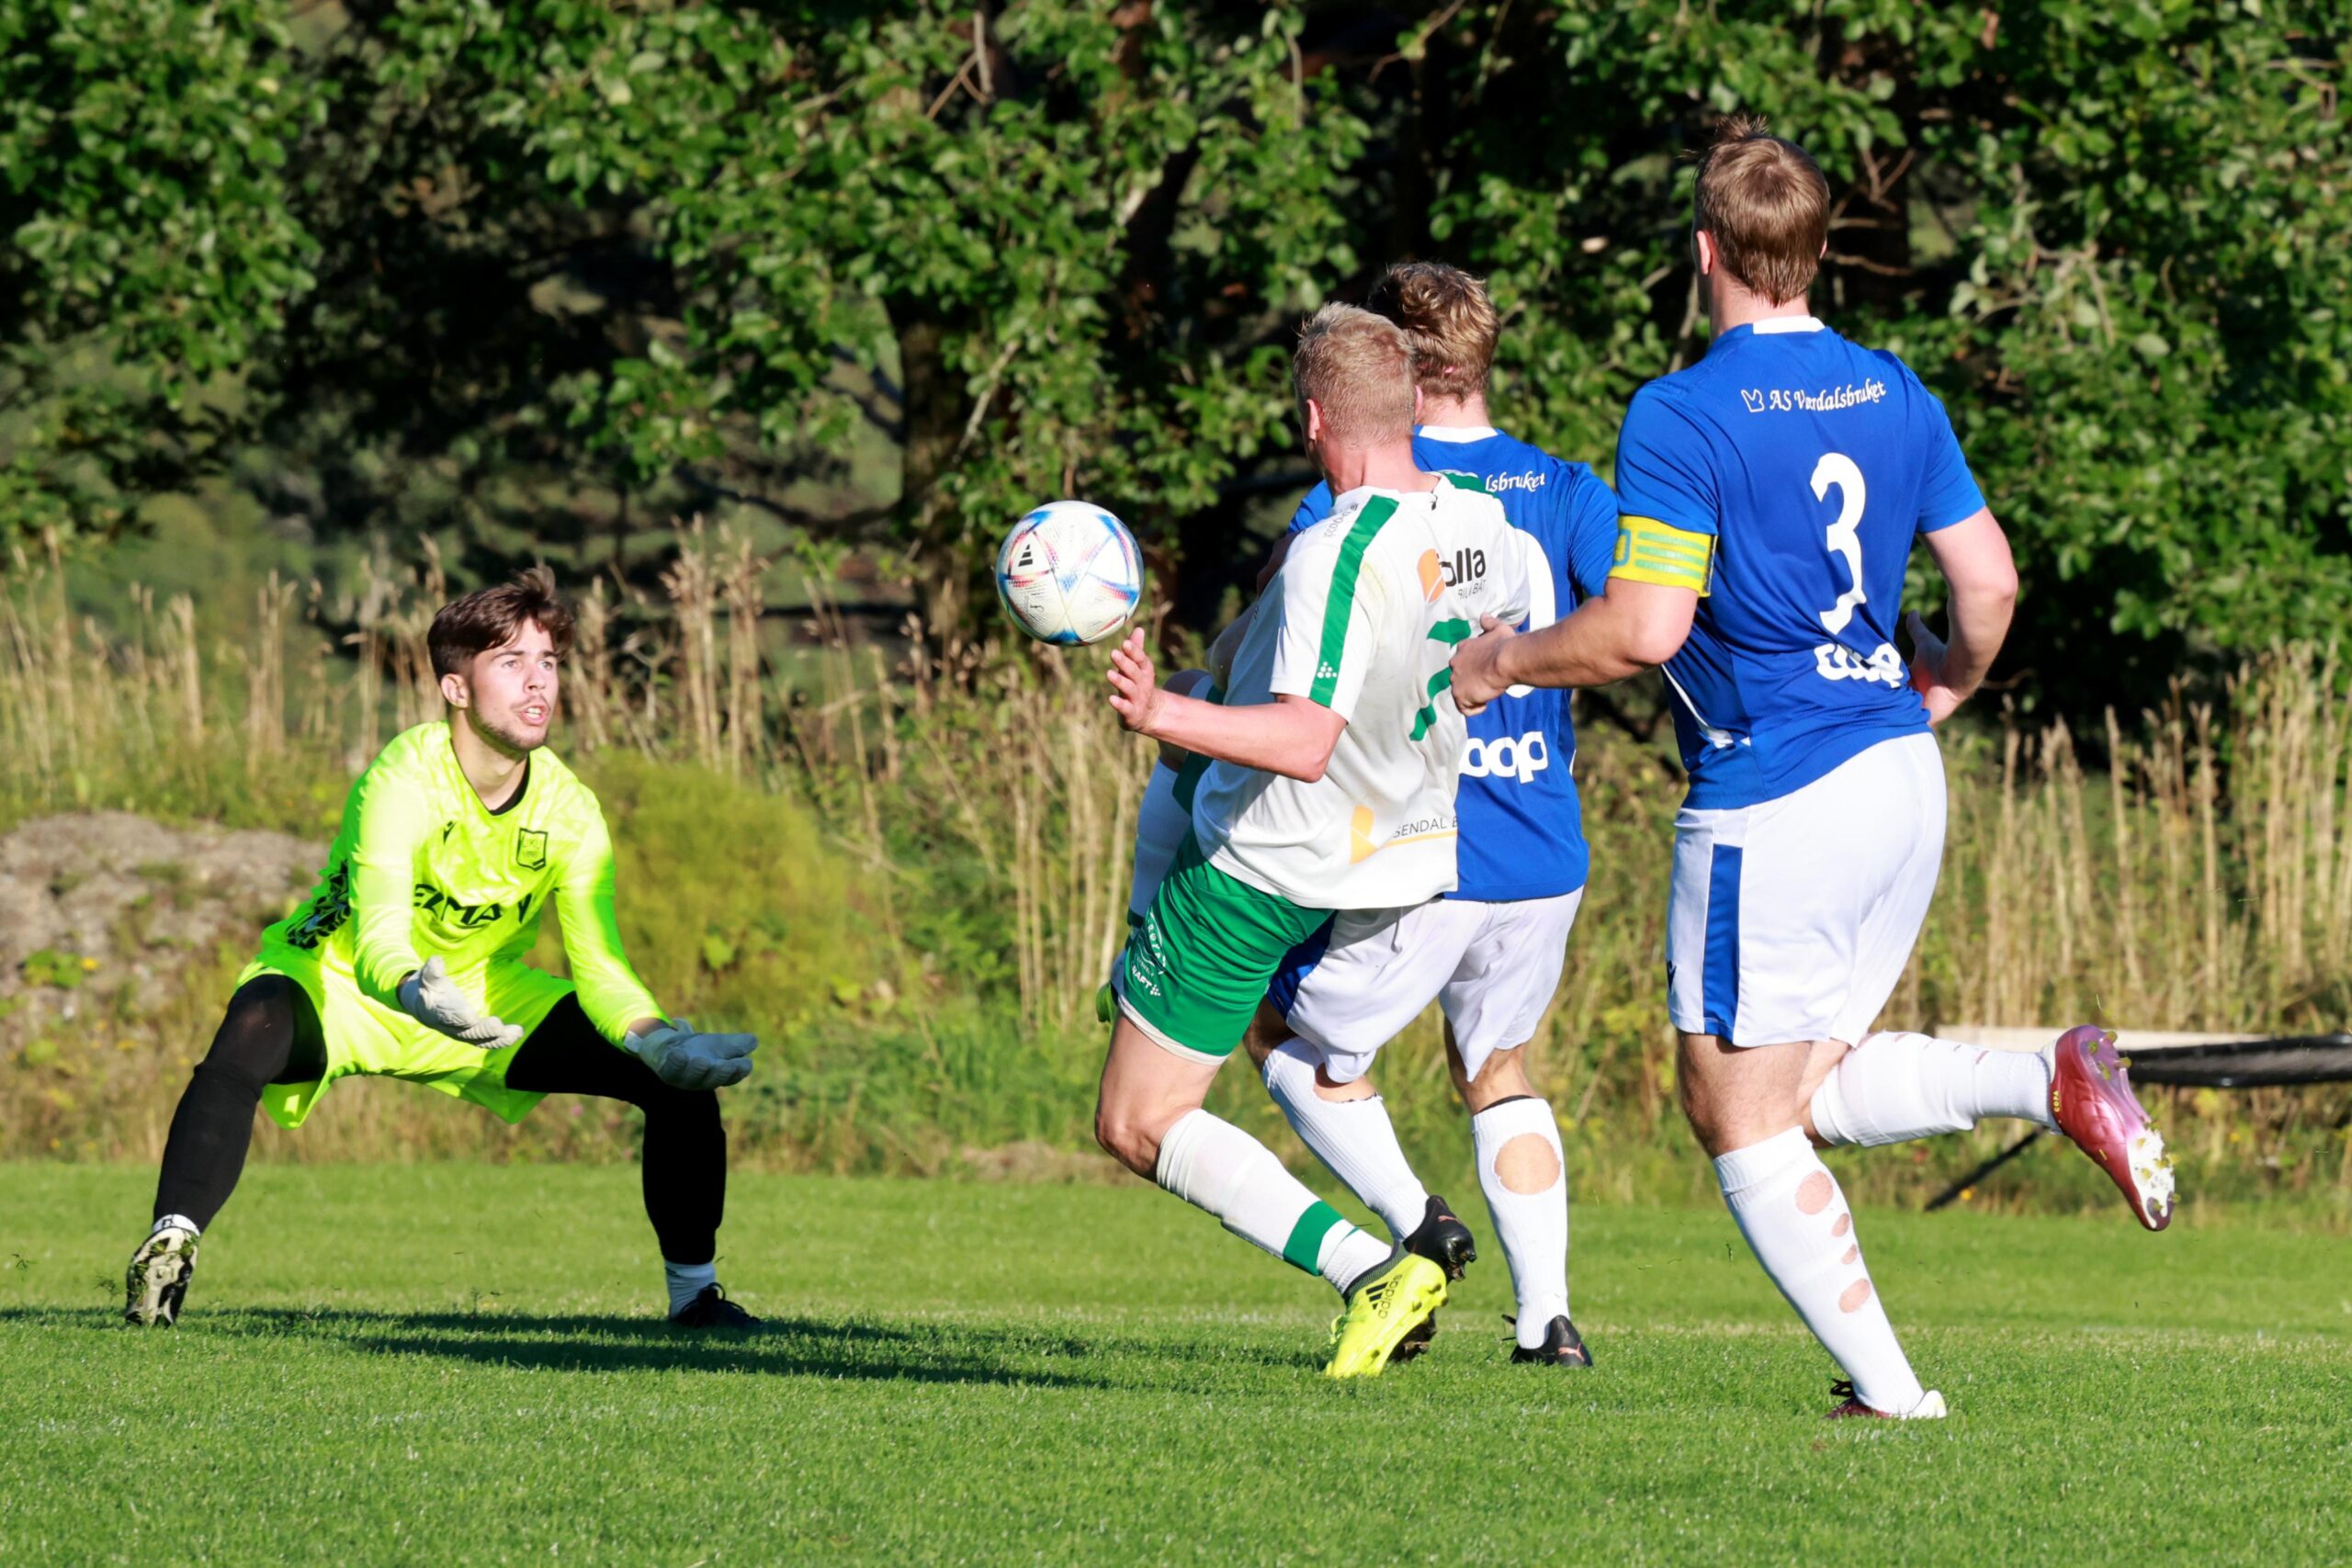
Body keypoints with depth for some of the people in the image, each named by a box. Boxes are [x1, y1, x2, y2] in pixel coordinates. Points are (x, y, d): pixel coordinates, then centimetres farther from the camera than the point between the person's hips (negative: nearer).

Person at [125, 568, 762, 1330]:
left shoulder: (568, 808, -13)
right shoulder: (402, 781, -28)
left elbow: (598, 967, -15)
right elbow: (377, 940, -41)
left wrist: (662, 1043, -35)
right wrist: (419, 995, -64)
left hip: (488, 997, 5)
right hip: (335, 983, -5)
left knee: (681, 1079, -6)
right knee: (248, 1041, -41)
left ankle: (694, 1289, 11)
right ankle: (168, 1251, -37)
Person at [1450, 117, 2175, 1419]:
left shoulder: (1681, 417, -14)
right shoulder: (1893, 396, 7)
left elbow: (1642, 628, -19)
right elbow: (1990, 581, 9)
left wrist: (1504, 662, -2)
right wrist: (1947, 685, 29)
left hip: (1770, 809, -7)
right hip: (1899, 777, 7)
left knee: (1742, 1119, 5)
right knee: (1812, 1088, 19)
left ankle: (1885, 1387, 1)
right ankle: (2056, 1080, -3)